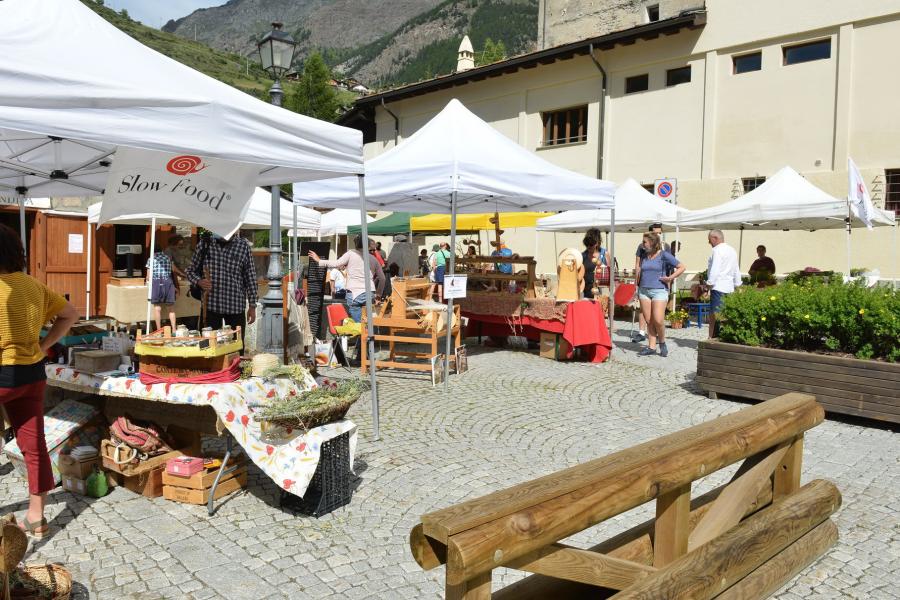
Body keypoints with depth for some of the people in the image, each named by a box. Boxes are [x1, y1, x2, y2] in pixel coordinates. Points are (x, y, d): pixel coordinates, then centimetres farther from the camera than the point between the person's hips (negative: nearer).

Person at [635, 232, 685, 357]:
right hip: (644, 290, 5)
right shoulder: (644, 256, 14)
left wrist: (670, 278, -11)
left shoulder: (664, 255, -3)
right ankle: (651, 347, 8)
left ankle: (662, 343, 9)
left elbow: (681, 267, -1)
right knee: (648, 321, 3)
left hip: (659, 291, -5)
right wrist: (637, 287, 17)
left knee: (658, 320, -14)